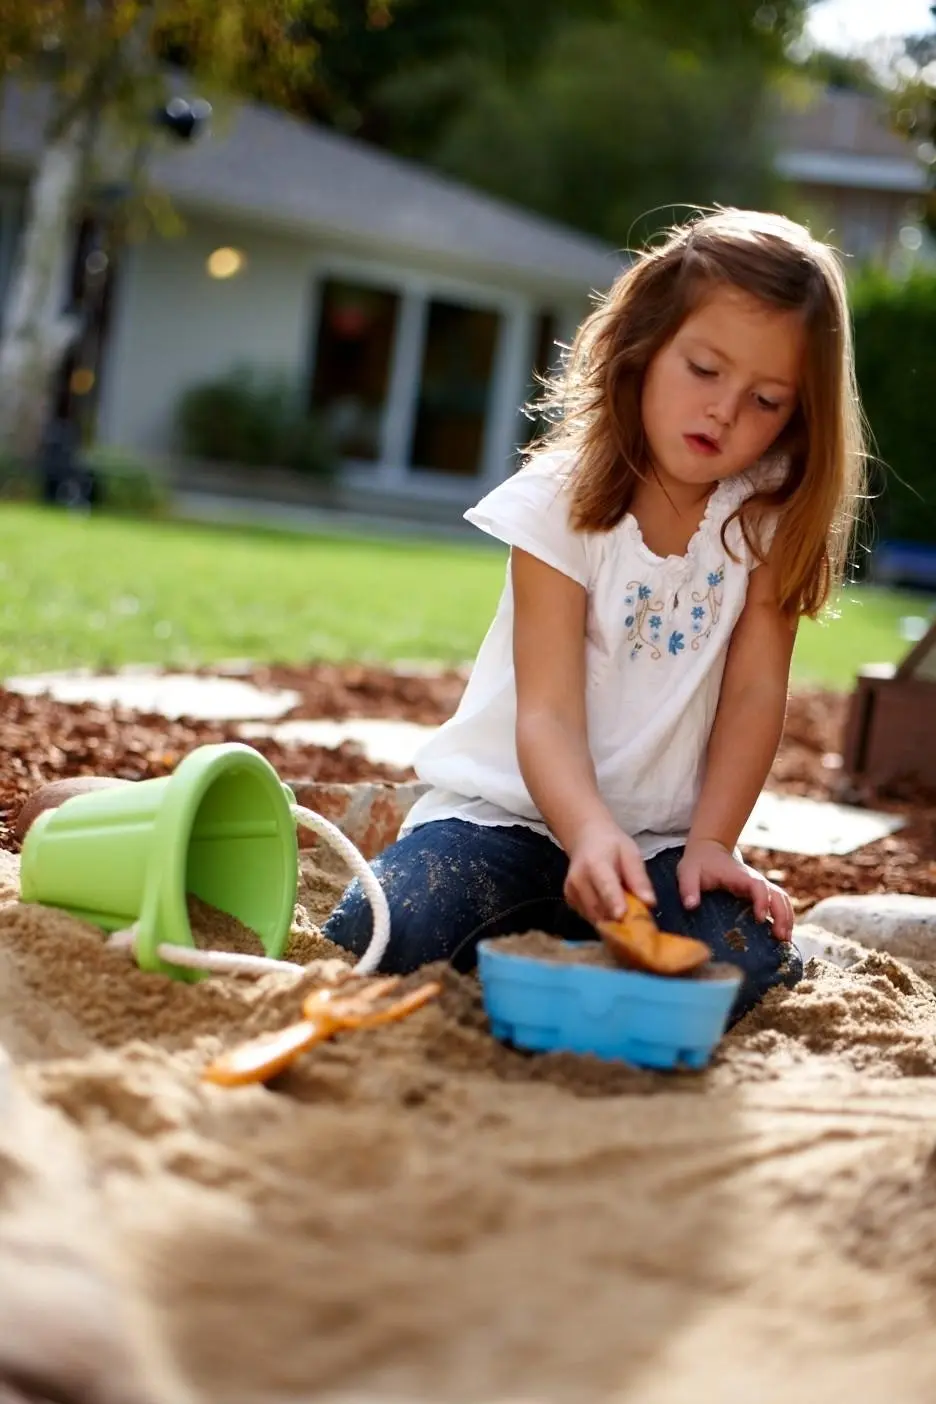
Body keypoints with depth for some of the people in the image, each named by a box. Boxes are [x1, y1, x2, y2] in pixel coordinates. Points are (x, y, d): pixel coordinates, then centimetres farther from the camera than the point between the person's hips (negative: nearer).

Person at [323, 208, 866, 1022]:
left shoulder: (772, 515, -3)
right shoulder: (565, 499, -11)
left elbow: (755, 692, -5)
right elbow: (547, 714, -19)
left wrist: (710, 843, -16)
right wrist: (590, 834, -37)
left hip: (664, 835, 2)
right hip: (515, 808, -2)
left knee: (739, 958, -27)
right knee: (378, 936, -25)